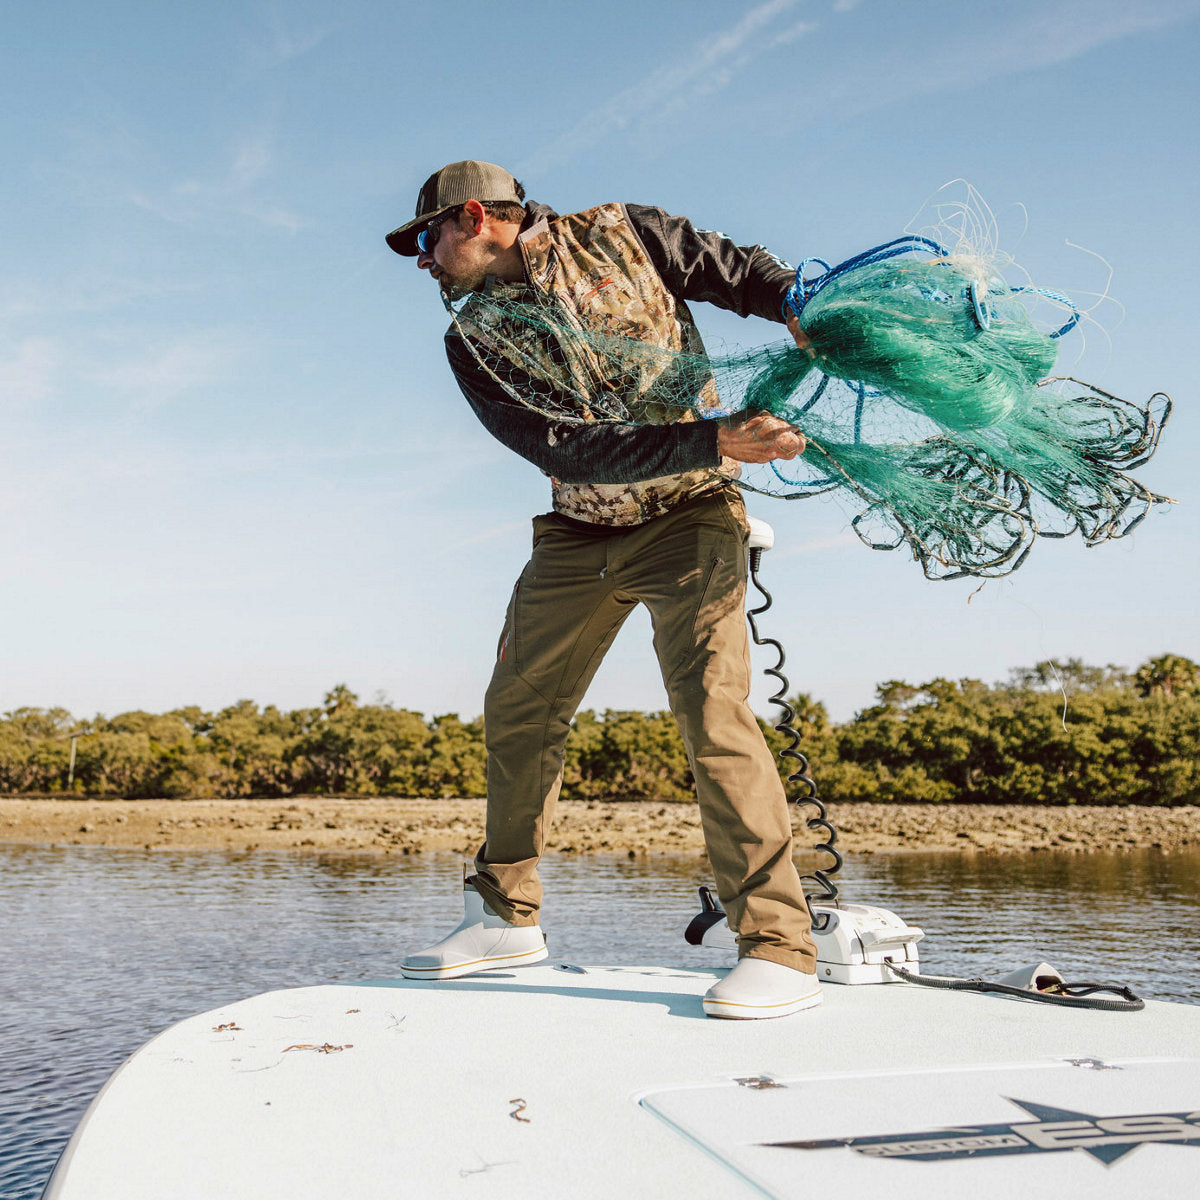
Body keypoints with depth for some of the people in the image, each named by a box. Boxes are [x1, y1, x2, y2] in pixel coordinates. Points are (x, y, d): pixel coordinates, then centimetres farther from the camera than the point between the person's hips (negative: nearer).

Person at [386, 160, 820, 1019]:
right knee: (518, 713, 7)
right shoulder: (474, 341, -3)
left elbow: (740, 271, 8)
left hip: (688, 516, -4)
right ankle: (507, 915, 24)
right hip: (578, 533, 5)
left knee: (710, 707, -20)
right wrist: (714, 442, -27)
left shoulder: (618, 235, -3)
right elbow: (567, 450, -17)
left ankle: (780, 951, -15)